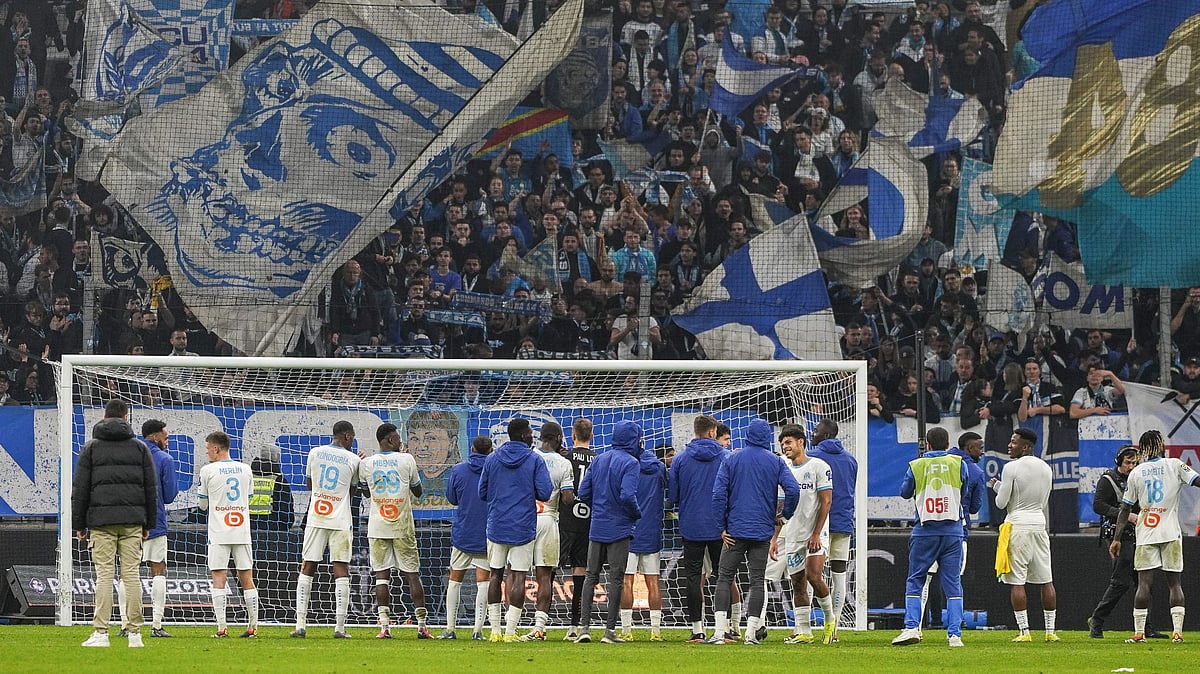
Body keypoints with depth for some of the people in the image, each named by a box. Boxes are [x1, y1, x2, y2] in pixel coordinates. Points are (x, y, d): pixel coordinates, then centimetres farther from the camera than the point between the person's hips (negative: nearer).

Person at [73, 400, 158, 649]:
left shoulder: (91, 448, 6)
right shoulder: (140, 448, 10)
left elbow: (80, 489, 4)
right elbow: (151, 488, 11)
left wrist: (79, 525, 8)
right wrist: (148, 524, 17)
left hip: (101, 521, -1)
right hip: (133, 521, 1)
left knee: (104, 575, -4)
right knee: (131, 575, 2)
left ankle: (101, 633, -9)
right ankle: (135, 633, 0)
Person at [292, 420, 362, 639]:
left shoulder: (315, 453, 5)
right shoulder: (353, 460, -3)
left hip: (315, 520, 2)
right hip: (340, 521, -2)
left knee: (307, 569, 6)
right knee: (341, 571, -1)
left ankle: (300, 624, 0)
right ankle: (339, 627, -6)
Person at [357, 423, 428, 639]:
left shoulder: (366, 463, 0)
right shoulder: (407, 460, -3)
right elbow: (418, 492, 9)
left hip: (377, 528, 1)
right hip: (403, 527, -1)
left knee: (381, 575, 2)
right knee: (412, 574, 4)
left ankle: (385, 626, -8)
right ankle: (422, 625, 3)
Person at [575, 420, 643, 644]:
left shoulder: (599, 460, 8)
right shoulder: (629, 463, -11)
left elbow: (584, 493, 6)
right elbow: (627, 495, -23)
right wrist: (637, 514, -5)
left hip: (597, 529, 5)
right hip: (619, 529, -5)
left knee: (591, 576, 10)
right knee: (616, 578, 0)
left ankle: (584, 627, 2)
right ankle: (610, 630, 0)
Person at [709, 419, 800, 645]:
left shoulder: (731, 460, 3)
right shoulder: (776, 462, 2)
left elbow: (718, 494, -4)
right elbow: (792, 489, -9)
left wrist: (722, 527, 1)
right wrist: (786, 515, 8)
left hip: (735, 531, 0)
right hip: (763, 531, 0)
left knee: (724, 578, 4)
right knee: (757, 581, 5)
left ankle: (720, 631, -8)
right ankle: (751, 632, -1)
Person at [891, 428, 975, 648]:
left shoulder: (916, 466, 0)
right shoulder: (958, 464, 1)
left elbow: (905, 492, 15)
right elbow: (966, 497, 11)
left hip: (924, 530, -1)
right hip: (953, 530, 1)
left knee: (914, 582, 9)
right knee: (953, 584, 4)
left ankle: (912, 627, -5)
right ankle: (954, 634, -4)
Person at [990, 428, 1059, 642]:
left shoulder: (1011, 468, -11)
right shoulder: (1046, 469, 10)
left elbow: (1001, 503, -8)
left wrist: (996, 487, 9)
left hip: (1017, 525, -6)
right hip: (1039, 525, 6)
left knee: (1016, 581, -3)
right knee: (1046, 580, 9)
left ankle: (1024, 631, -8)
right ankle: (1050, 631, 10)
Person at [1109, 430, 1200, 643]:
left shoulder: (1136, 473, 6)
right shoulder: (1174, 465, 0)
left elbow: (1125, 509, 7)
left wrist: (1116, 538, 9)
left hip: (1145, 535, 1)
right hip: (1171, 533, -1)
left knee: (1144, 582, -1)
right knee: (1174, 582, 3)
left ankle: (1139, 632, -6)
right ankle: (1177, 631, -6)